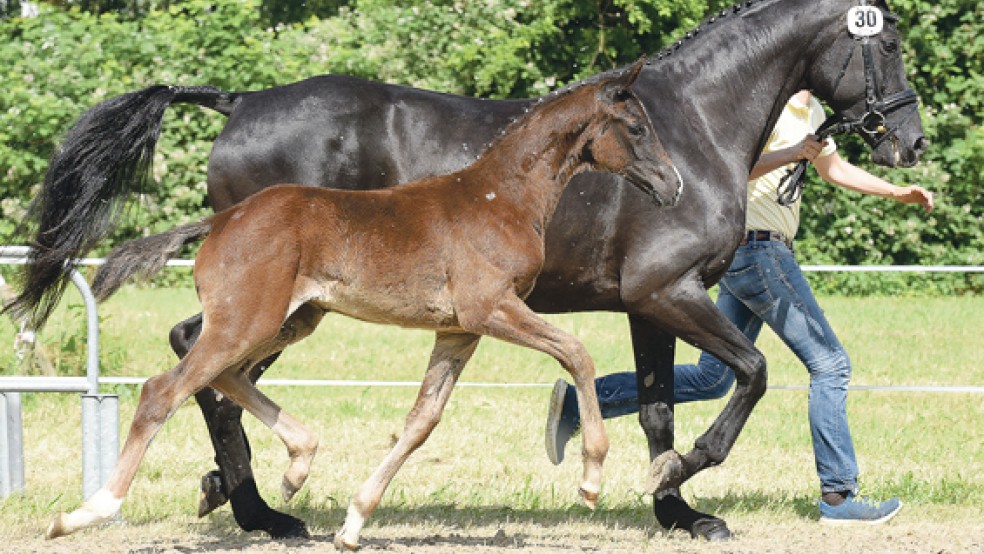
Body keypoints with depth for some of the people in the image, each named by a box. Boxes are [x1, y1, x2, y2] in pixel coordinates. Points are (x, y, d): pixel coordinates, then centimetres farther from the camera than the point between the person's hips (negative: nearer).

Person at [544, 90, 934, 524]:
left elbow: (833, 167, 32)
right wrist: (793, 152, -27)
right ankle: (838, 496, -3)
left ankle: (577, 403, 12)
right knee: (830, 363, -7)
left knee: (711, 379, 12)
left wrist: (899, 193, 27)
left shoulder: (811, 110, 17)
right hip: (757, 248, -10)